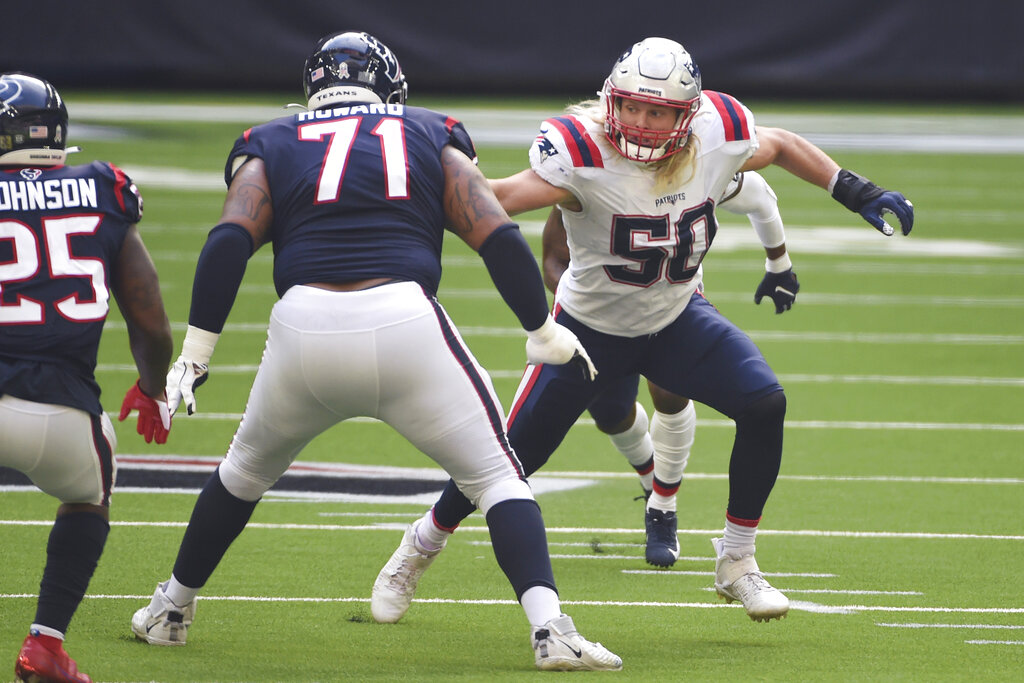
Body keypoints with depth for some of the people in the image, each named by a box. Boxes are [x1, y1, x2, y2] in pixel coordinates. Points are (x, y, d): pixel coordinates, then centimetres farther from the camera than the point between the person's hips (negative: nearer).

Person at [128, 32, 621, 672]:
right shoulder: (431, 139, 20)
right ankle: (551, 629, -8)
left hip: (305, 330, 1)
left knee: (247, 470, 28)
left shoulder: (272, 147, 20)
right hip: (406, 323, -1)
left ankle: (172, 610, 39)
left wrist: (196, 350, 2)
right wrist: (547, 334, 17)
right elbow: (499, 239, 9)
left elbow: (229, 241, 3)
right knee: (497, 476, 10)